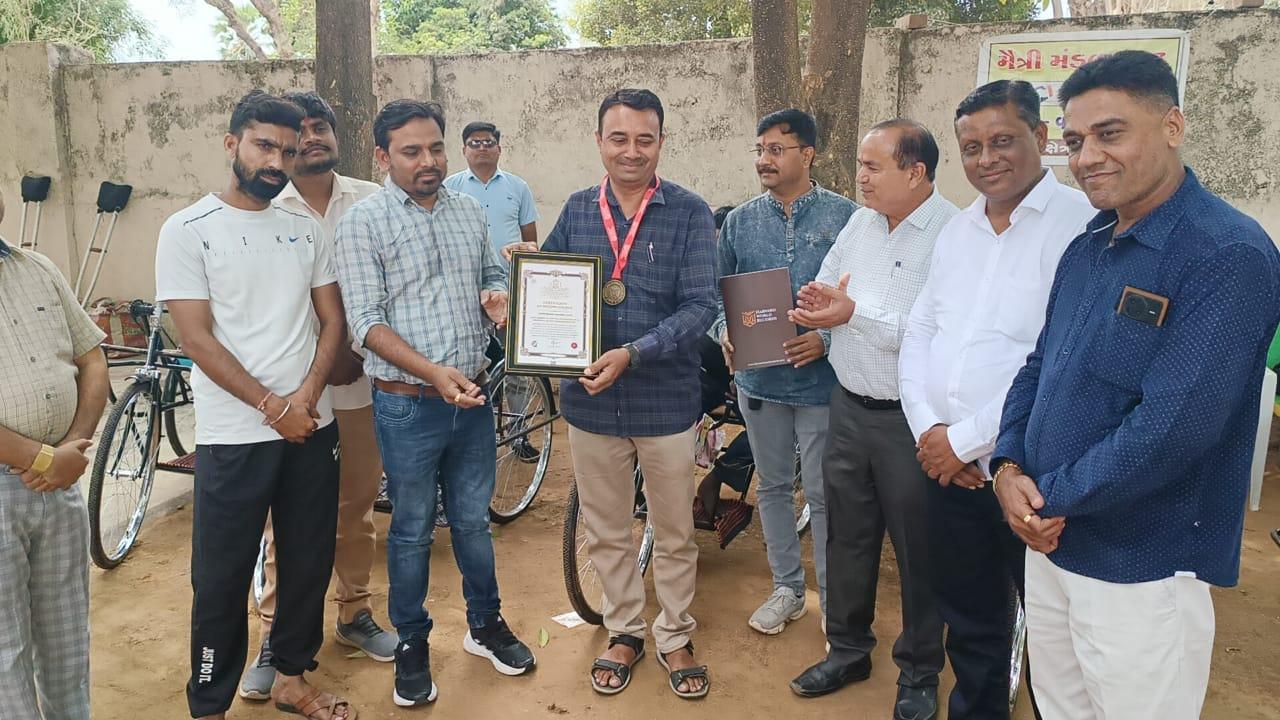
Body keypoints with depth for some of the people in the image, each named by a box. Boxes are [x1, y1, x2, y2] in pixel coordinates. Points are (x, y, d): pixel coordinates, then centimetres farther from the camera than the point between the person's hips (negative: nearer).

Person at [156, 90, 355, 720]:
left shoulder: (306, 230, 9)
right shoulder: (188, 230, -4)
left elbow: (333, 320, 6)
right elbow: (196, 339, -10)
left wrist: (307, 395, -10)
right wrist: (272, 407, -14)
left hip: (311, 427, 4)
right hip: (234, 437, -4)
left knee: (309, 562, 13)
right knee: (222, 578, 6)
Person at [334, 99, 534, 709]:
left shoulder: (469, 211, 7)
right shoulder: (363, 222, -8)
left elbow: (492, 275, 19)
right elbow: (367, 321, -13)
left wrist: (497, 297, -6)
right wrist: (433, 371, -24)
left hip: (473, 399, 4)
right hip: (408, 406, -4)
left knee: (474, 520, 17)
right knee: (412, 531, 11)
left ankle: (485, 625, 35)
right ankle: (412, 645, 29)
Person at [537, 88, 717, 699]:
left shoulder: (689, 213, -8)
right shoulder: (577, 210, 4)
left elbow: (699, 306, -14)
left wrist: (633, 354, -26)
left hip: (666, 401, -2)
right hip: (590, 399, 3)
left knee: (674, 534, 13)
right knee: (605, 532, 16)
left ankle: (674, 637, 35)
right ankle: (624, 631, 37)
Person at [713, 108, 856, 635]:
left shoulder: (845, 217, -5)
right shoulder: (740, 221, 5)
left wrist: (827, 339, -20)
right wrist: (726, 333, -10)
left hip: (822, 379, -4)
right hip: (759, 378, 4)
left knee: (823, 495, 4)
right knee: (773, 487, 16)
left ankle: (833, 599, 22)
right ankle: (787, 588, 33)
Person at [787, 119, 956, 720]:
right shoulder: (861, 222, 6)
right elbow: (825, 289, 13)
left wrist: (856, 313, -23)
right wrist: (817, 302, -9)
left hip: (910, 419, -6)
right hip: (850, 406, 7)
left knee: (918, 551, 10)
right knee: (846, 536, 17)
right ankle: (848, 649, 36)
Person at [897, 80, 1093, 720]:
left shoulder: (1080, 224, -12)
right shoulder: (957, 231, 11)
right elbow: (919, 333, 10)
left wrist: (965, 439, -15)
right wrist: (928, 427, -5)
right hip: (949, 467, 6)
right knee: (968, 621, 21)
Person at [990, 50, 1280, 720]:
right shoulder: (1085, 247, 8)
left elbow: (1174, 426, -25)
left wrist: (1052, 498, -15)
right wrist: (1009, 468, -7)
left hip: (1144, 569, -7)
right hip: (1050, 541, 7)